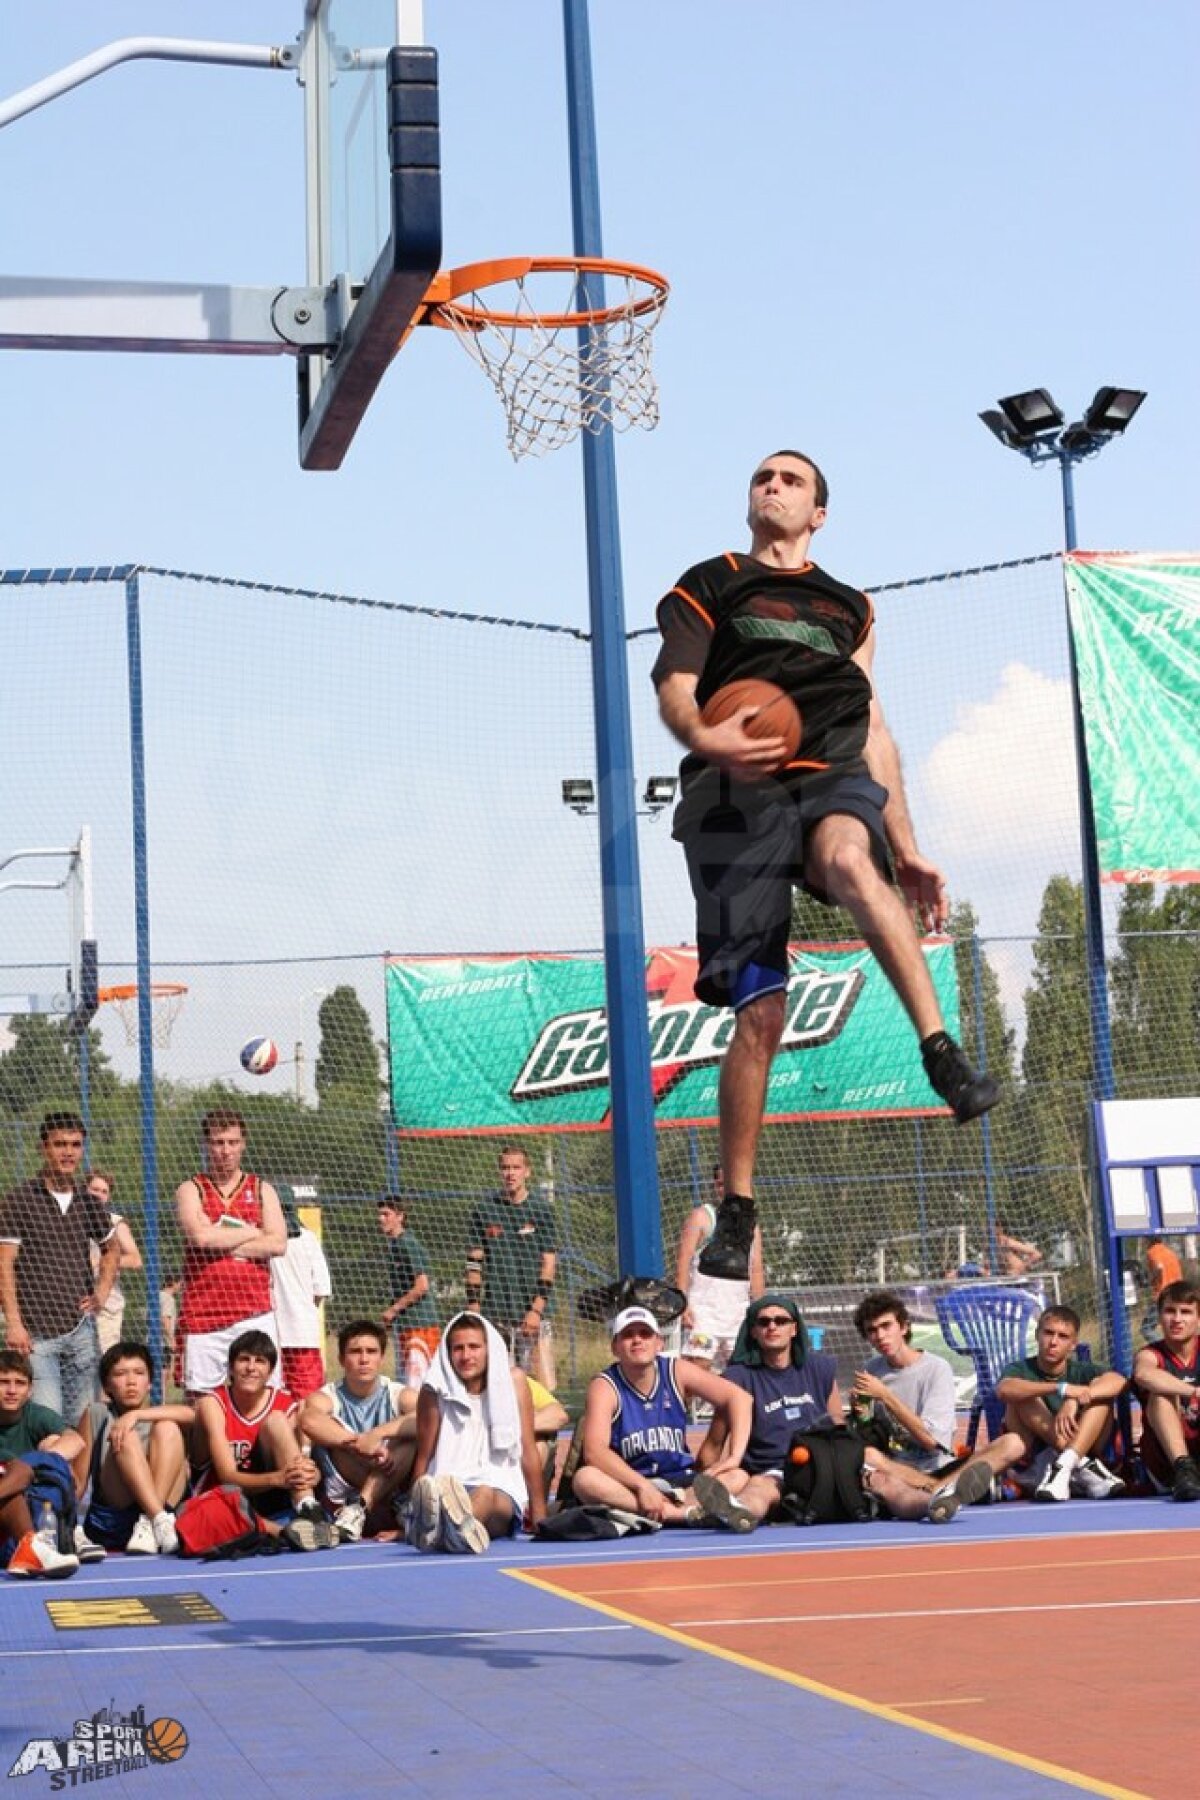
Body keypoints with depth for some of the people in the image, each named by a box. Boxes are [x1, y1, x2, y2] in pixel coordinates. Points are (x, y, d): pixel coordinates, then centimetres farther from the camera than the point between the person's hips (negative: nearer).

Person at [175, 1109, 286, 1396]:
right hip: (202, 1315, -1)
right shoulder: (191, 1189, 9)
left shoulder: (261, 1190, 14)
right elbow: (200, 1236, -11)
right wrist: (254, 1232, -1)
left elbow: (278, 1244, -2)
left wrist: (221, 1244, -7)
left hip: (254, 1315, 1)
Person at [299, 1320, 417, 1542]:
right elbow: (308, 1420, -24)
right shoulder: (326, 1397, 3)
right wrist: (364, 1445, -31)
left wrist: (378, 1433, -28)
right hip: (339, 1504, -1)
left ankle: (358, 1509, -31)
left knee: (414, 1436, -21)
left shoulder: (400, 1396, 6)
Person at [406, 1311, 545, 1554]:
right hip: (445, 1491, 1)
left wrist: (539, 1515, 8)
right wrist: (414, 1512, 1)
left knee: (485, 1496, -39)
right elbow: (424, 1457, 8)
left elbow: (529, 1450, 8)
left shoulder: (513, 1381, 7)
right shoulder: (435, 1392, 5)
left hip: (502, 1491, -1)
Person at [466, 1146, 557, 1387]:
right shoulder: (485, 1210, 8)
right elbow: (474, 1264, 8)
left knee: (544, 1386, -8)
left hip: (534, 1312, -1)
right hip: (495, 1313, 1)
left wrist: (536, 1310, -9)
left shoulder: (541, 1209, 3)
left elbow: (549, 1263, 0)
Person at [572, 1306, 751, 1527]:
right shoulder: (604, 1386, -8)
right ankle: (685, 1513, -47)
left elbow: (737, 1397, -1)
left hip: (680, 1483, 3)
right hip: (628, 1488, -3)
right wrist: (642, 1485, -35)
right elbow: (594, 1452, -21)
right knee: (584, 1479, -36)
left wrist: (735, 1456, -16)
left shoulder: (677, 1372, 2)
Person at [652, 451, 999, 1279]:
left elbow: (874, 729, 27)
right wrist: (700, 735, -24)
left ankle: (943, 1050, -45)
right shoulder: (707, 586, 18)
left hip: (835, 777, 1)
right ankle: (737, 1210, 3)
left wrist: (907, 851, 19)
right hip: (738, 789, -1)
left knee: (848, 858, -39)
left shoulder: (850, 606, 28)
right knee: (760, 1012, -8)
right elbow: (674, 686, 1)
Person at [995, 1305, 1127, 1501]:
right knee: (1022, 1398, -22)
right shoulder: (1021, 1369, -2)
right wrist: (1062, 1389, -37)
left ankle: (1064, 1465, -33)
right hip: (1032, 1460, -1)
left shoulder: (1080, 1370, 3)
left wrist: (1075, 1400, -34)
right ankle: (1081, 1465, -27)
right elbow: (1003, 1389, -28)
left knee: (1102, 1393, -16)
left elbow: (1118, 1381, -19)